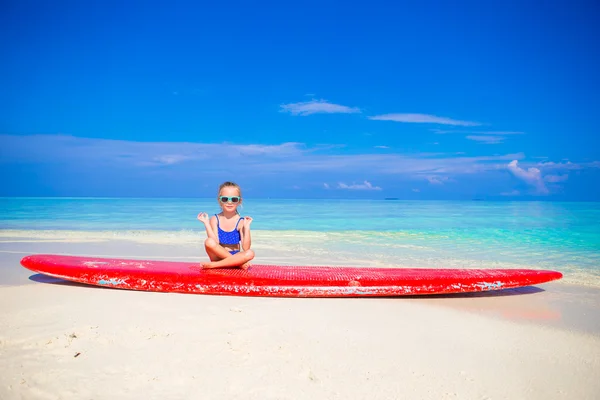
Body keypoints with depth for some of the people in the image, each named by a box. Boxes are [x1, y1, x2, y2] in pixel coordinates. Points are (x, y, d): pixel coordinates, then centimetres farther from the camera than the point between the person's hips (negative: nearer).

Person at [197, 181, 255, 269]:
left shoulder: (241, 221, -4)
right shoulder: (215, 219, -2)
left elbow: (246, 248, -12)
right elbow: (215, 243, -15)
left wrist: (247, 227, -18)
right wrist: (206, 223, -16)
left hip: (236, 256, 1)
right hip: (219, 256, -1)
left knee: (250, 253, -31)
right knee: (209, 242, -30)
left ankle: (213, 265, -24)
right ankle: (239, 263, -20)